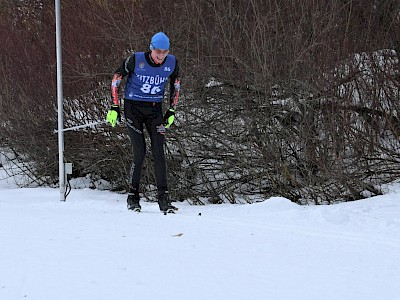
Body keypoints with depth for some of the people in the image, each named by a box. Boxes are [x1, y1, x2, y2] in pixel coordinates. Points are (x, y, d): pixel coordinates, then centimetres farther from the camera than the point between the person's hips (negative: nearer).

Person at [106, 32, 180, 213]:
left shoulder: (171, 63, -6)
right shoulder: (136, 60, -16)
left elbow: (175, 85, 13)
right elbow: (116, 79, -3)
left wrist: (172, 111, 10)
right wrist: (114, 107, -6)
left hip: (155, 110, 3)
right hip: (133, 108, -3)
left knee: (159, 153, -7)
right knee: (139, 152, -11)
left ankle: (163, 199, -5)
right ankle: (133, 197, 3)